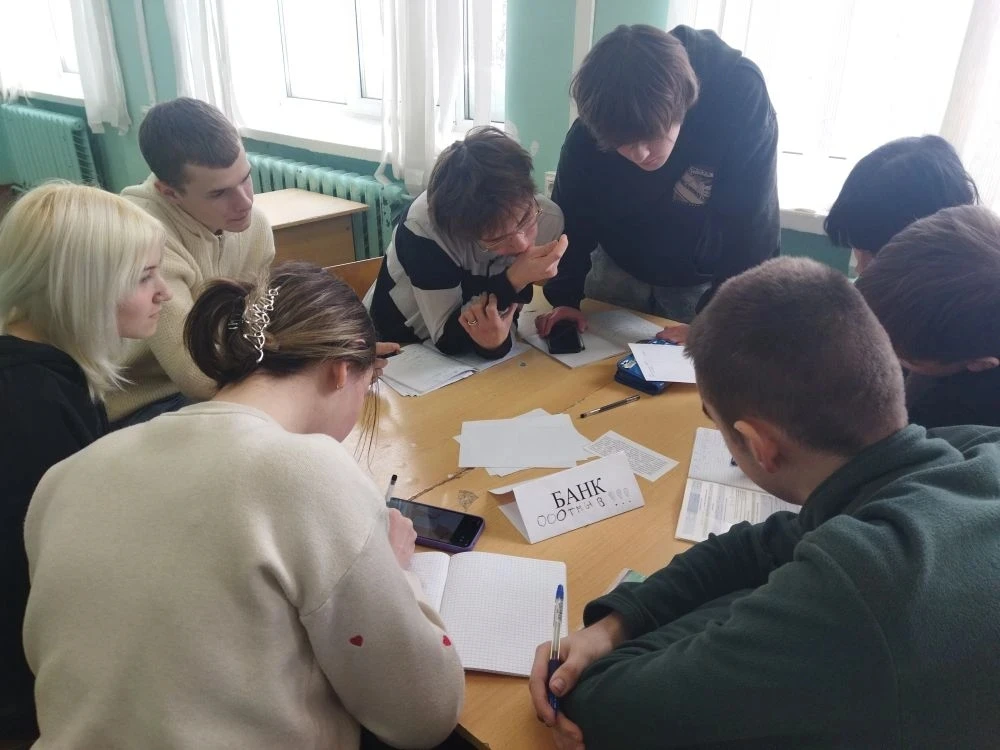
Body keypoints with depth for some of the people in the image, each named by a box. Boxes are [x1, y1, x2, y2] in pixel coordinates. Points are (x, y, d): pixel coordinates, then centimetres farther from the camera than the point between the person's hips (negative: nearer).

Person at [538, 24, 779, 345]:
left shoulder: (740, 102, -33)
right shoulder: (589, 131, -27)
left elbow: (750, 233, -28)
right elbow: (571, 218, -11)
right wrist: (564, 298, -19)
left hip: (701, 280, -2)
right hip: (619, 268, 2)